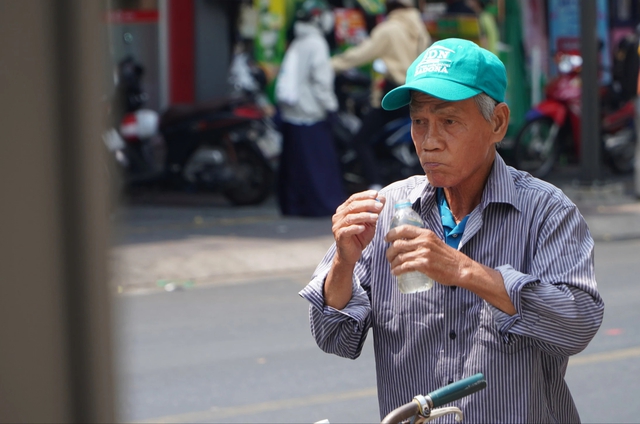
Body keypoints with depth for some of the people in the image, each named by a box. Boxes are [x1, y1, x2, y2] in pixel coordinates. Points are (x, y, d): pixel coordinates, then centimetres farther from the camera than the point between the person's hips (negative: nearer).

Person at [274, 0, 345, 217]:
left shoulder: (296, 44, 15)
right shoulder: (316, 44, -10)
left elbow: (289, 79, 15)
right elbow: (321, 80, -15)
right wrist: (331, 105, -10)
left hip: (291, 112, 8)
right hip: (310, 114, -8)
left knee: (293, 161, 10)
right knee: (321, 160, -5)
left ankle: (292, 204, 12)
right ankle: (325, 204, -7)